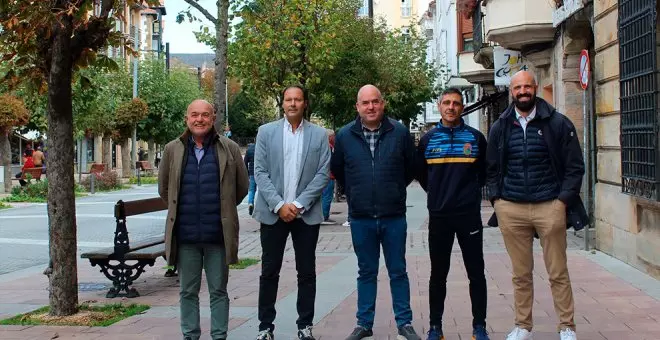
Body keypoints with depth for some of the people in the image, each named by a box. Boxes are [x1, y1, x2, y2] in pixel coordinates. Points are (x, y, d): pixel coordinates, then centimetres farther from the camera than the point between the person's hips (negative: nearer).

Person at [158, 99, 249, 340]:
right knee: (188, 292, 10)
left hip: (218, 234, -1)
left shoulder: (229, 149, 0)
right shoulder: (173, 150, 5)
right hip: (185, 234, 2)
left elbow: (242, 187, 8)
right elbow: (164, 189, 15)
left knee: (218, 291, 7)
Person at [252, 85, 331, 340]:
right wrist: (279, 205, -12)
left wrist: (299, 204, -12)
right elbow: (260, 172, -2)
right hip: (273, 212, 0)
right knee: (269, 272, 5)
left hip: (307, 214, 0)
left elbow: (323, 173, -2)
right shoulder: (266, 132, 4)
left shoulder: (319, 134, 4)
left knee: (307, 273, 6)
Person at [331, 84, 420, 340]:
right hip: (360, 218, 1)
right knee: (366, 273, 12)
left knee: (398, 271, 8)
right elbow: (338, 171, 12)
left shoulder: (400, 132, -3)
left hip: (394, 217, -1)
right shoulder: (344, 135, 0)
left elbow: (411, 168, 8)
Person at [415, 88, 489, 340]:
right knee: (438, 274, 8)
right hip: (438, 215, 1)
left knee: (476, 273, 4)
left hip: (469, 214, -1)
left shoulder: (475, 137, 2)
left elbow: (485, 172, 13)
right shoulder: (427, 139, 4)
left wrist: (471, 192, 8)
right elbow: (421, 174, 15)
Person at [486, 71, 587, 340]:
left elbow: (574, 166, 0)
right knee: (521, 274, 10)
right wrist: (496, 199, 4)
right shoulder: (500, 127, 10)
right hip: (511, 209, 2)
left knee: (558, 273, 4)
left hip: (549, 207, -2)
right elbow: (492, 168, 15)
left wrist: (563, 200, -7)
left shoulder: (558, 123, 1)